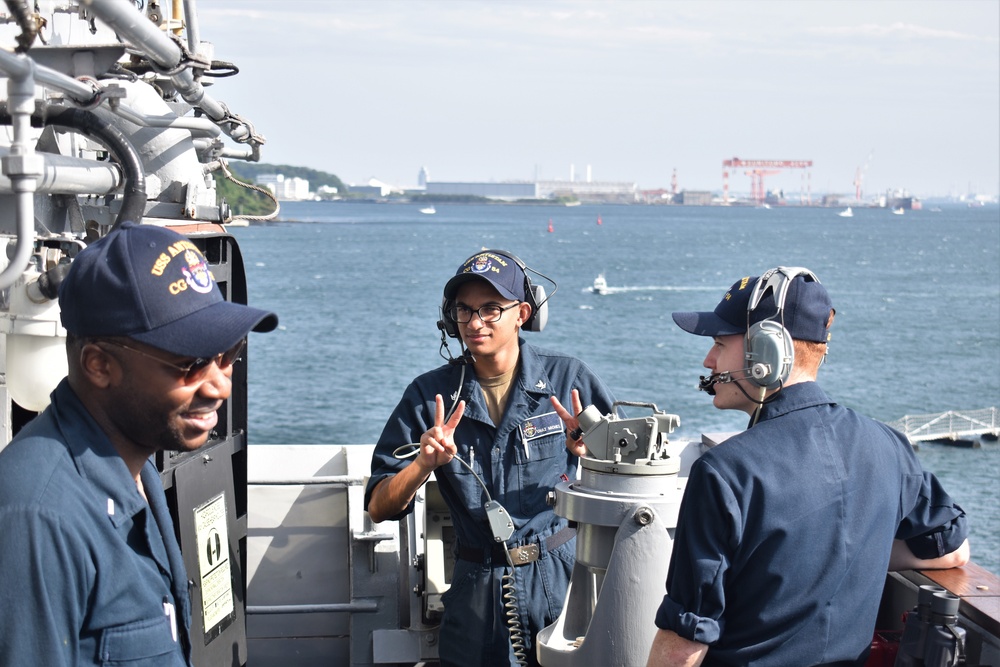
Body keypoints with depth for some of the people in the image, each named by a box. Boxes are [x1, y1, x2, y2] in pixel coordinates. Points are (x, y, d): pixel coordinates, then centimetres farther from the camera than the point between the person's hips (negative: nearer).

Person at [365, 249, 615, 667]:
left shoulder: (568, 379, -2)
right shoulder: (430, 396, -1)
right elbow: (378, 509, -3)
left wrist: (590, 451, -18)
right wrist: (424, 465, -22)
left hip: (564, 574, 0)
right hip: (480, 591, 1)